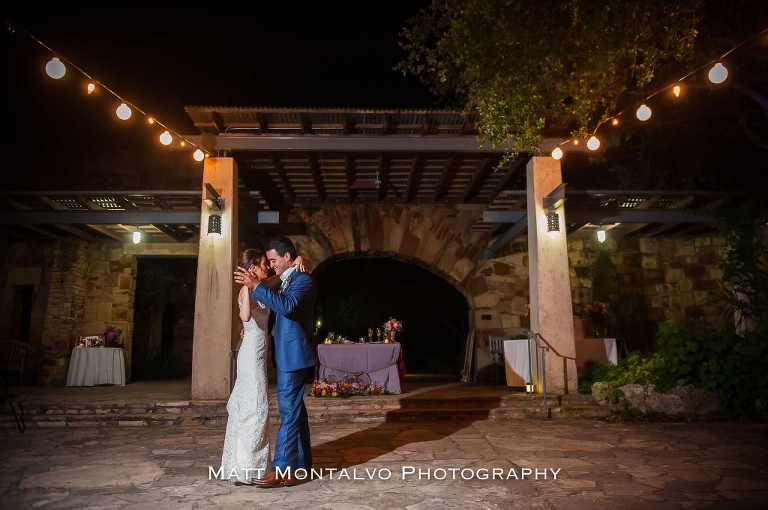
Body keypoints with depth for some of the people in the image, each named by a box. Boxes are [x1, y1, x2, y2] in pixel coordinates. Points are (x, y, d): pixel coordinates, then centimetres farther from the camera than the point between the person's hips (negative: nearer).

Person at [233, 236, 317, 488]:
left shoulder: (303, 280, -11)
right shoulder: (284, 282, 17)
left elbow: (287, 306, -28)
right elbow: (277, 308, 20)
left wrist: (257, 286, -26)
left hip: (293, 356, -10)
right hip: (287, 357, 10)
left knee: (289, 413, -5)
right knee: (296, 412, 12)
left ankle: (281, 470, 1)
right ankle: (300, 468, 20)